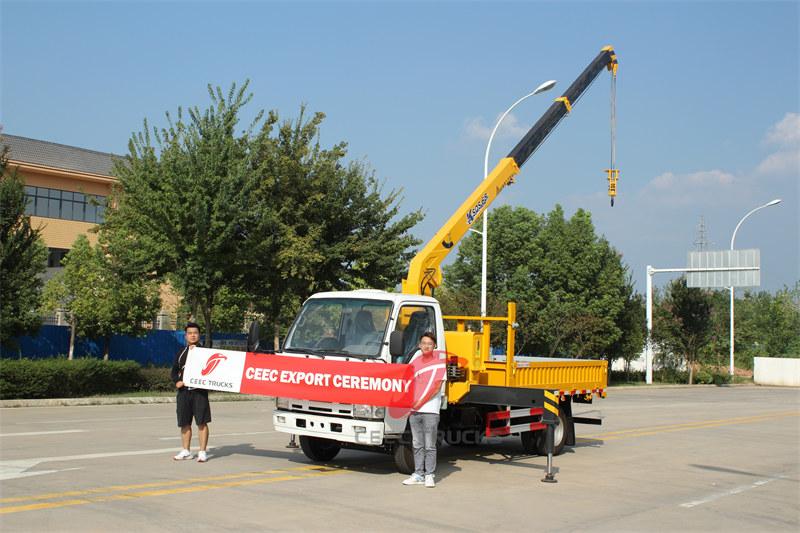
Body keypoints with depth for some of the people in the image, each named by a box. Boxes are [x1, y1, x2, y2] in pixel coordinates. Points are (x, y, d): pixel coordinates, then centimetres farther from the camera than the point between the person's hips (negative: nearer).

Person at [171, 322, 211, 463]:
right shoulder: (181, 353, 14)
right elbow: (174, 370, 16)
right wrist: (177, 381, -1)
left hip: (200, 391, -4)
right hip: (183, 391, 4)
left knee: (202, 422, -5)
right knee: (184, 423, 9)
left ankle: (203, 452, 1)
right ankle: (186, 451, 20)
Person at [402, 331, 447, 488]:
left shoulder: (439, 363, -3)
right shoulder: (416, 359, 11)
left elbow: (436, 387, -9)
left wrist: (420, 402, -13)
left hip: (430, 410, -5)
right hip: (414, 410, 5)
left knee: (430, 446, -2)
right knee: (417, 445, 10)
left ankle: (429, 475, 5)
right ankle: (418, 475, 17)